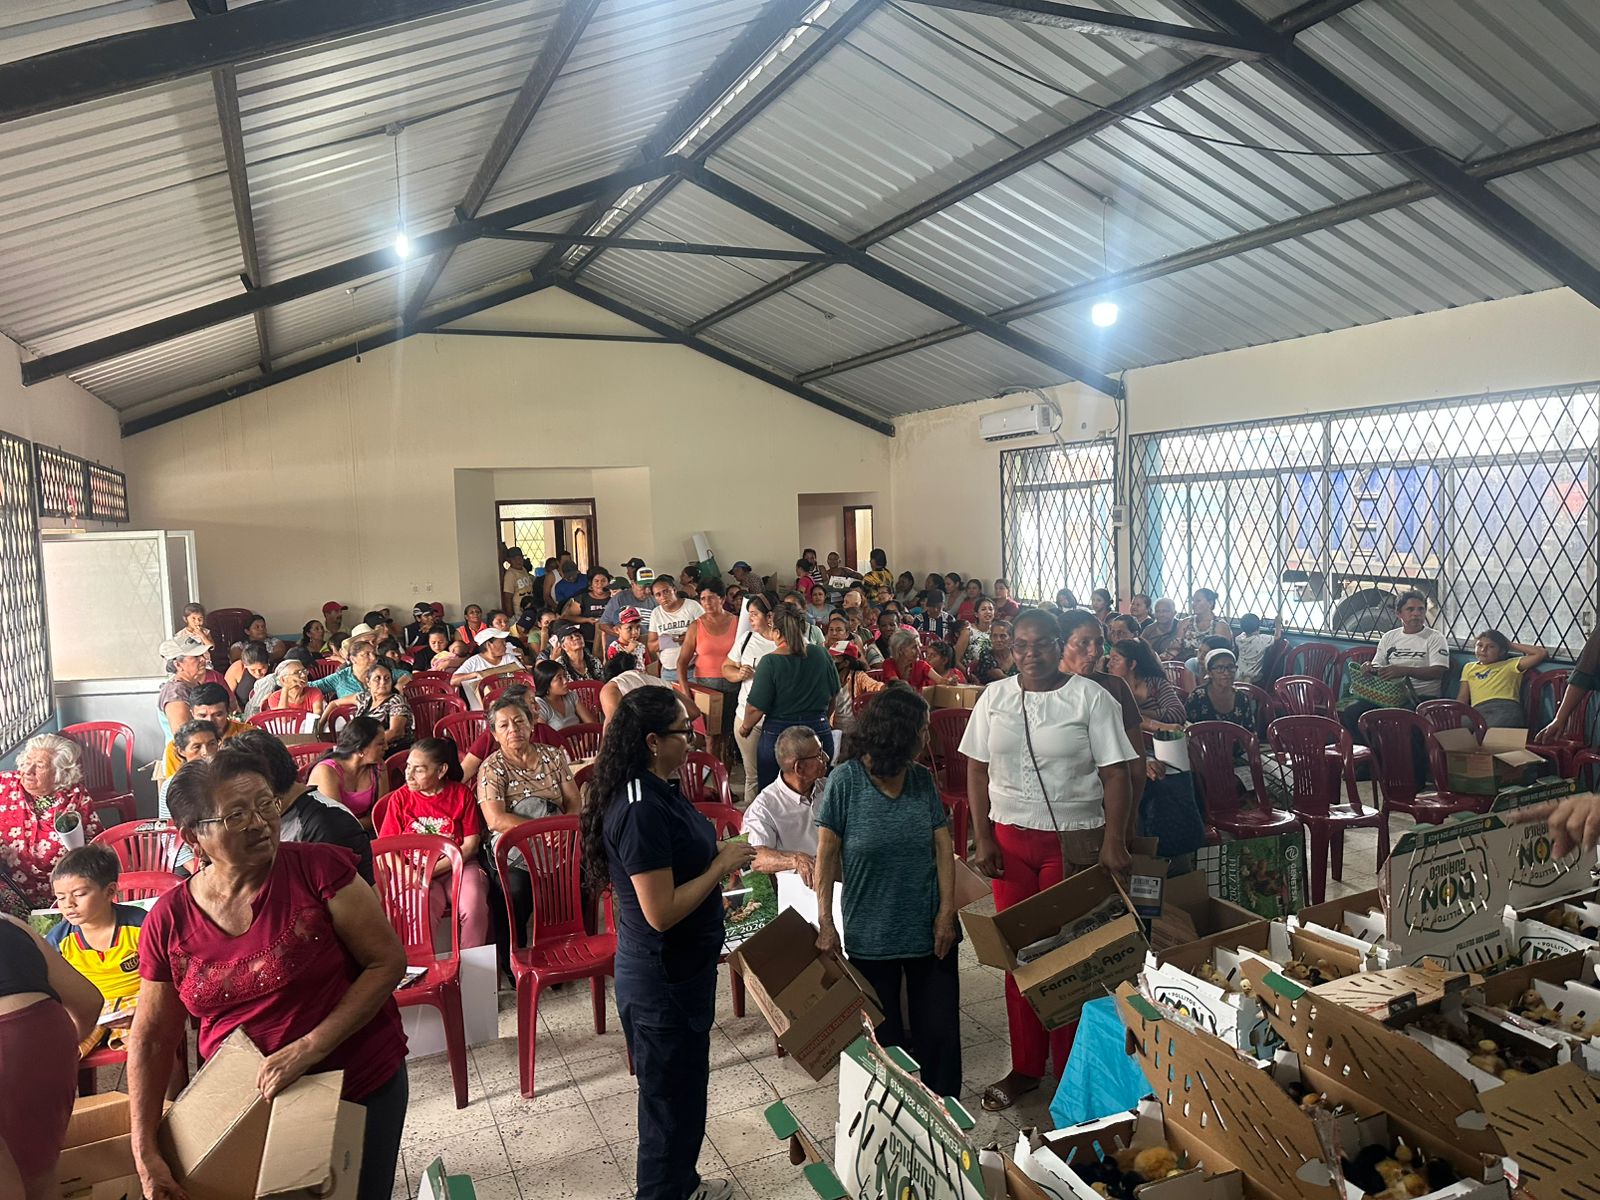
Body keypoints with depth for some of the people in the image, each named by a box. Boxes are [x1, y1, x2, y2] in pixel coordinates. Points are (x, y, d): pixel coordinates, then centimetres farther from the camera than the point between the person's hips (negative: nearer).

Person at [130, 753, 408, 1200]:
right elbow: (152, 1037, 2)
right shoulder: (169, 920, -7)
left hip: (360, 1087, -3)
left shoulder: (317, 868, -19)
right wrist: (145, 1151, -3)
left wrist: (306, 1049, -23)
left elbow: (388, 961, -17)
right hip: (247, 1097, 3)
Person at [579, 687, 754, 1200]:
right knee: (672, 1098, 10)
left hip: (681, 970, 10)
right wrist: (721, 866, -20)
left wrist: (719, 854, 3)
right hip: (663, 982, -10)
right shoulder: (641, 811, -29)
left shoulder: (657, 791, 2)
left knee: (685, 1086, 27)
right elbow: (661, 912, -29)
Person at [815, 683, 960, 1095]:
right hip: (870, 935, -3)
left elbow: (943, 846, 1)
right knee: (883, 1035, 13)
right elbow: (827, 854, -8)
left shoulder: (922, 779, 0)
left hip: (929, 929, 3)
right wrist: (825, 921, -9)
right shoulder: (845, 780, -12)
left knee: (940, 1030, 8)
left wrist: (947, 911, -6)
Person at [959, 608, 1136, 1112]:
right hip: (1010, 840, 3)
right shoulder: (993, 698, 5)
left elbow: (1115, 774, -7)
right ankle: (1025, 1066, 23)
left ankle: (1071, 1070, 20)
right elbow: (977, 770, 6)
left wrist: (1114, 840, -16)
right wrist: (983, 838, 0)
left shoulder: (1091, 698, -5)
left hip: (1074, 841, -3)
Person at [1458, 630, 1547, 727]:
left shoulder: (1511, 665, 22)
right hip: (1478, 710, 2)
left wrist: (1511, 645, 24)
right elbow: (1462, 698, 24)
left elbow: (1542, 653, 14)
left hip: (1506, 708, -2)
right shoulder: (1469, 668, 31)